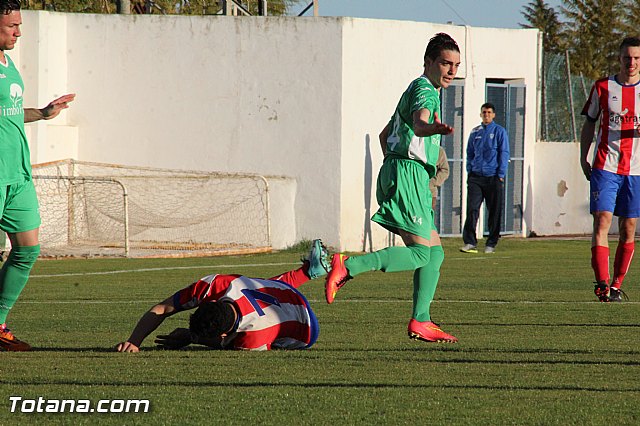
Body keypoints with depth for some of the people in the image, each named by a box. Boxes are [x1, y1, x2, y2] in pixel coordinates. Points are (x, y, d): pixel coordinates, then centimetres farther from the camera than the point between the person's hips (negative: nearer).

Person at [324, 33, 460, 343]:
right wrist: (435, 128, -53)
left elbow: (385, 134, 35)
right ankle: (347, 267, -23)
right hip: (408, 175, -10)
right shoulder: (425, 90, -8)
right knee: (420, 252, -17)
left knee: (435, 252, 9)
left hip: (395, 172, 10)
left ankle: (420, 321, 5)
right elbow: (418, 123, -32)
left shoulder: (415, 90, 25)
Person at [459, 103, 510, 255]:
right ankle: (470, 242, -10)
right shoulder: (475, 133, 13)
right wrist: (469, 171, 8)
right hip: (476, 177, 2)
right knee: (472, 209, -8)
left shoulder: (499, 131, 3)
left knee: (495, 212, 2)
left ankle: (491, 244, 9)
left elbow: (504, 154, -1)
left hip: (493, 178, -2)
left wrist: (500, 174, -8)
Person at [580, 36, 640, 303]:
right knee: (602, 221, -14)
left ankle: (616, 285, 13)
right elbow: (589, 124, 13)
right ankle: (601, 284, -19)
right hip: (605, 167, -1)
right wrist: (583, 158, 5)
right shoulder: (602, 88, 5)